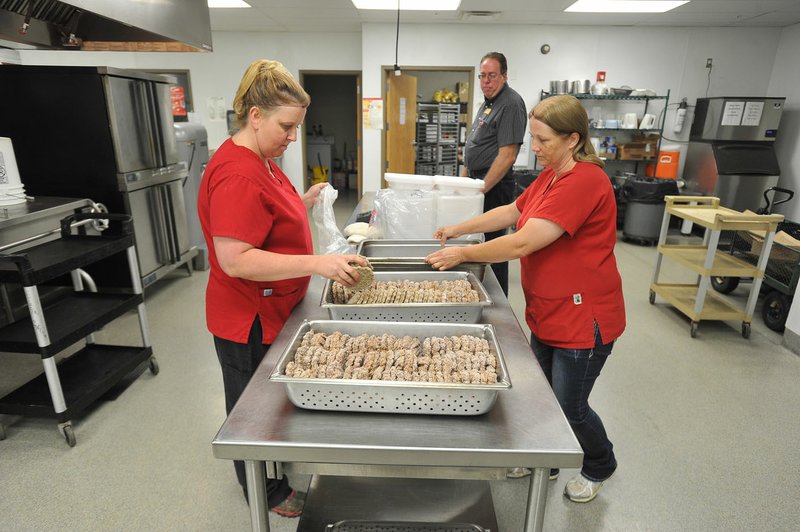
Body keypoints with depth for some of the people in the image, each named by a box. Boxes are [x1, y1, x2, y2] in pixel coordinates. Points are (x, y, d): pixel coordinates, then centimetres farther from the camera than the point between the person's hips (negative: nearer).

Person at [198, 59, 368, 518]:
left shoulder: (260, 161, 7)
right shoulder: (237, 175, -26)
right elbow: (234, 259, -31)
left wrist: (304, 203, 3)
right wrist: (317, 263, -35)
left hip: (271, 311, 10)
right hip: (249, 321, -10)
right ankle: (268, 495, 37)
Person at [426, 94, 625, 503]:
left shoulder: (585, 181, -25)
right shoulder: (551, 175, 7)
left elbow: (523, 243, -29)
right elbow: (511, 212, 14)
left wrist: (463, 253, -20)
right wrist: (459, 228, 5)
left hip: (583, 319, -9)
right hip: (547, 314, 9)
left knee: (569, 407, 10)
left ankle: (600, 466, 40)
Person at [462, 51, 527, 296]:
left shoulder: (511, 104, -14)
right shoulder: (487, 103, 17)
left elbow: (507, 156, -21)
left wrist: (482, 188, -22)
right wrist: (465, 178, 19)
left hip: (494, 184, -9)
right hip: (478, 180, 9)